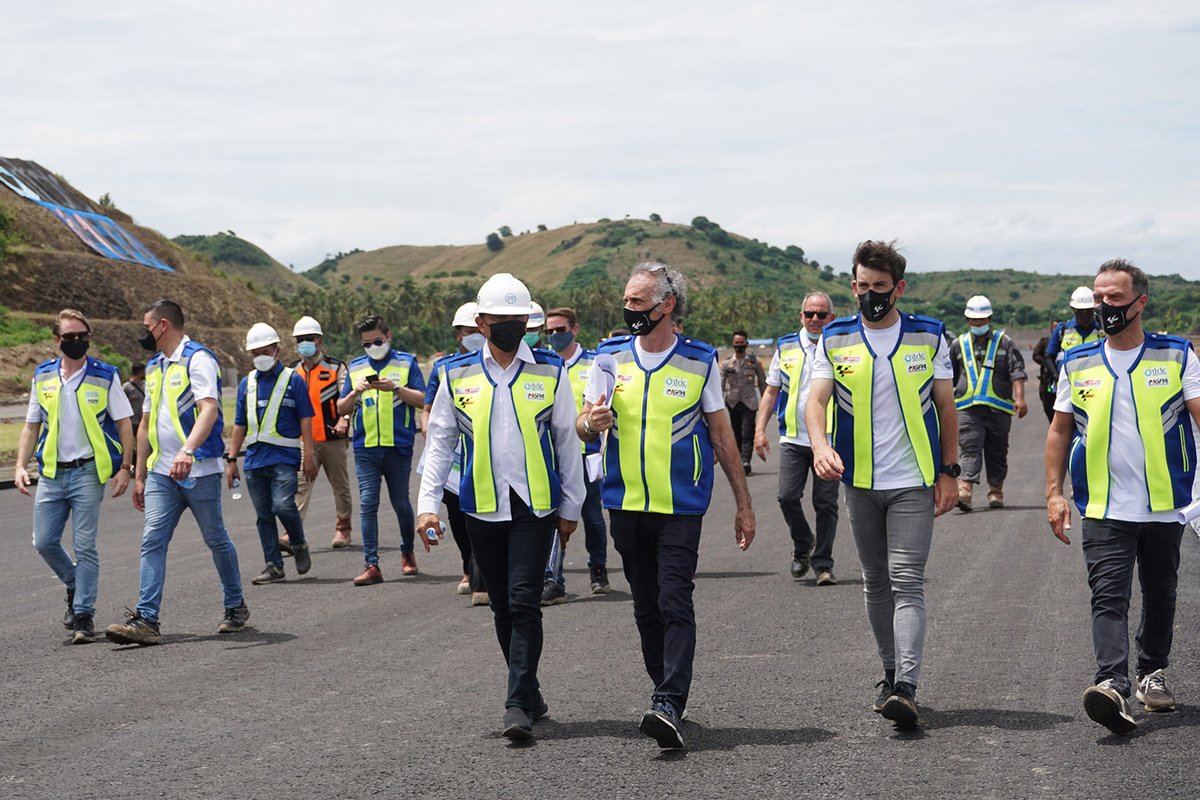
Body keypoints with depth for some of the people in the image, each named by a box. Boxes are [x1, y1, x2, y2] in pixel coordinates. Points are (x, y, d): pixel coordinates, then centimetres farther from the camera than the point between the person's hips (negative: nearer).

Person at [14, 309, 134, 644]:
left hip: (87, 472, -4)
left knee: (84, 546, -5)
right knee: (44, 542, 3)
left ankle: (83, 616, 3)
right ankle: (75, 586, 30)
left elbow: (124, 425, 1)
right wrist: (20, 465, 4)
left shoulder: (105, 376, -2)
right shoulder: (42, 376, 8)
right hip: (51, 473, 4)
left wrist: (124, 468, -7)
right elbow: (32, 426, 15)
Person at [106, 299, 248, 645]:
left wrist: (187, 451, -38)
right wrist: (140, 476, 21)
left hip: (198, 470, -7)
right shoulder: (154, 367, 18)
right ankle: (146, 620, -12)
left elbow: (210, 408, -23)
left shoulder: (198, 359, -8)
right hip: (161, 473, 7)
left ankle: (235, 607, 23)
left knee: (216, 539, 6)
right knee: (152, 542, -6)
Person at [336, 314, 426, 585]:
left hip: (398, 446, -2)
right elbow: (341, 409, 12)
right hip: (365, 448, 2)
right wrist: (355, 392, -7)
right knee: (368, 504, -7)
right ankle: (371, 565, -8)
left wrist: (395, 388, -16)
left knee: (401, 503, 7)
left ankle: (407, 552, 30)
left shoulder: (406, 362, 5)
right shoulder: (355, 367, 13)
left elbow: (422, 400, -2)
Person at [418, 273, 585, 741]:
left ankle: (518, 705, -10)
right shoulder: (457, 377, 5)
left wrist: (570, 507, 7)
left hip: (535, 507, -2)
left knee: (524, 602, -12)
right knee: (503, 608, 9)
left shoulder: (550, 372, 2)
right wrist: (428, 503, -1)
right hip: (482, 508, 2)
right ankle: (530, 695, 23)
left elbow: (567, 441, 7)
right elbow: (440, 443, 8)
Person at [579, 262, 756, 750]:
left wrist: (743, 504, 6)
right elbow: (583, 429, 9)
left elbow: (721, 435, 6)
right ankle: (667, 695, 22)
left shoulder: (700, 362, -1)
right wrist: (591, 423, -18)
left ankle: (669, 707, -19)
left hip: (681, 506, -3)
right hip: (626, 504, 3)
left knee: (675, 604, -13)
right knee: (646, 607, 10)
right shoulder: (610, 357, 5)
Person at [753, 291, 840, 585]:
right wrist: (760, 429, 3)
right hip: (793, 439, 1)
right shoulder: (787, 348, 8)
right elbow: (771, 391, 12)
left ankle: (823, 563, 11)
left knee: (826, 503, 0)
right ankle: (802, 545, 16)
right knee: (788, 497, -9)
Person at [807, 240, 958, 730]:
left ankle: (906, 689, -20)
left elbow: (945, 406, 6)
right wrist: (820, 444, -27)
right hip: (860, 481, 3)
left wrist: (948, 471, 2)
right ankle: (891, 675, 25)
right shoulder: (835, 340, 3)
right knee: (876, 583, 12)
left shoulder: (928, 336, 2)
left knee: (907, 582, -12)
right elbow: (816, 399, -6)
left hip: (914, 480, -3)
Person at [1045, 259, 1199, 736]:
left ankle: (1153, 674, 31)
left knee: (1159, 596, 14)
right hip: (1103, 510, 0)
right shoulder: (1077, 364, 7)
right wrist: (1054, 494, 5)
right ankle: (1112, 685, -25)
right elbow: (1059, 431, 13)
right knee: (1108, 597, -14)